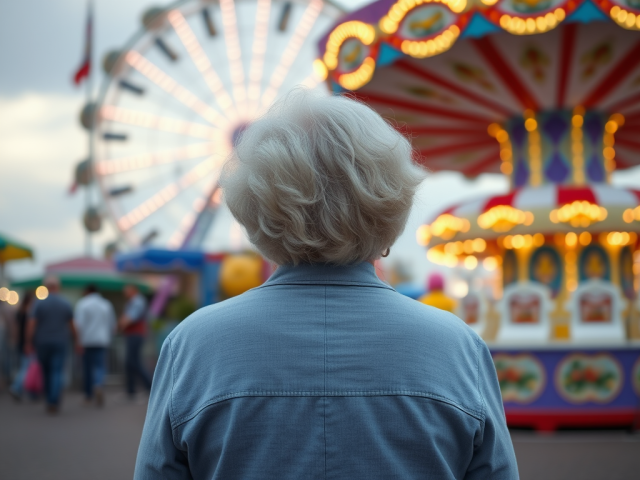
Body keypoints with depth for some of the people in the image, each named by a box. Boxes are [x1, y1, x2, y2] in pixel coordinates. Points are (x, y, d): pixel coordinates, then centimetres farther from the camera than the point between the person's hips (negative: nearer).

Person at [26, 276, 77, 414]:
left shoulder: (39, 304, -6)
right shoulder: (66, 304, -2)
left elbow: (31, 325, -9)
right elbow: (71, 326, 5)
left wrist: (29, 343, -2)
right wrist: (76, 340, 18)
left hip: (42, 344, 1)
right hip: (60, 344, 0)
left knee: (46, 373, 15)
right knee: (57, 373, -4)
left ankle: (50, 400, 25)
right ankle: (53, 403, -17)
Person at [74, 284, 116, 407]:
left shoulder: (82, 304, -2)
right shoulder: (107, 304, 9)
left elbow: (79, 324, -13)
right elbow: (112, 325, 13)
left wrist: (80, 341, -13)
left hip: (87, 341, -1)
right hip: (102, 341, 1)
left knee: (87, 367, 12)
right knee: (99, 367, -3)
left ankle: (89, 395, 22)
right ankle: (98, 386, -32)